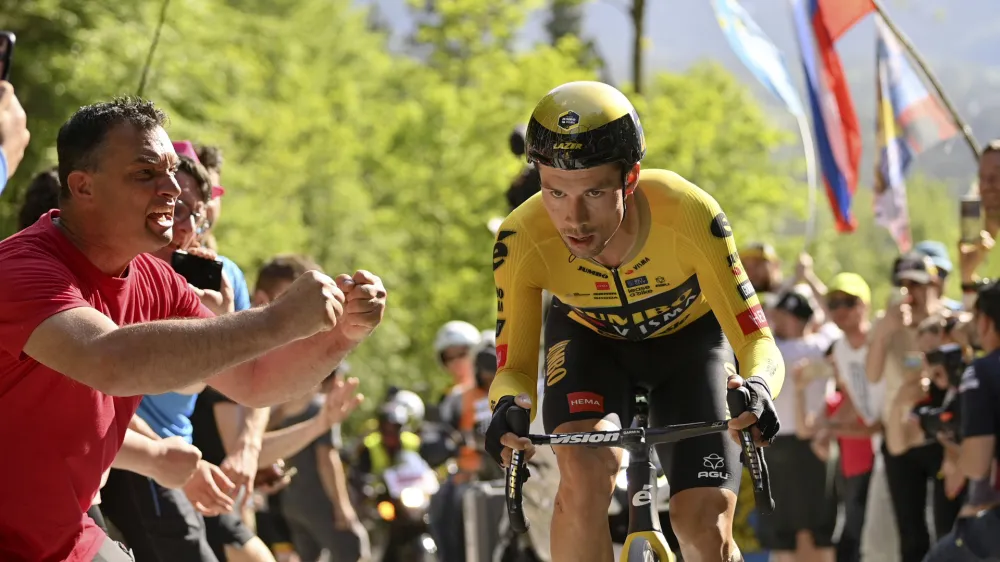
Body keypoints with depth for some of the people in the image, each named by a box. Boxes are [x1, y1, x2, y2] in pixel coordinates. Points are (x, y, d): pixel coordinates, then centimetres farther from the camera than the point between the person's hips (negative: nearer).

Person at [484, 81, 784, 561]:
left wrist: (756, 389, -55)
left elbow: (759, 344, -32)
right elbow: (513, 367, -24)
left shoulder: (689, 215, -38)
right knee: (585, 470, -29)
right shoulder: (523, 240, -34)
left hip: (688, 338, 0)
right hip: (589, 339, 1)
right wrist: (509, 408, -48)